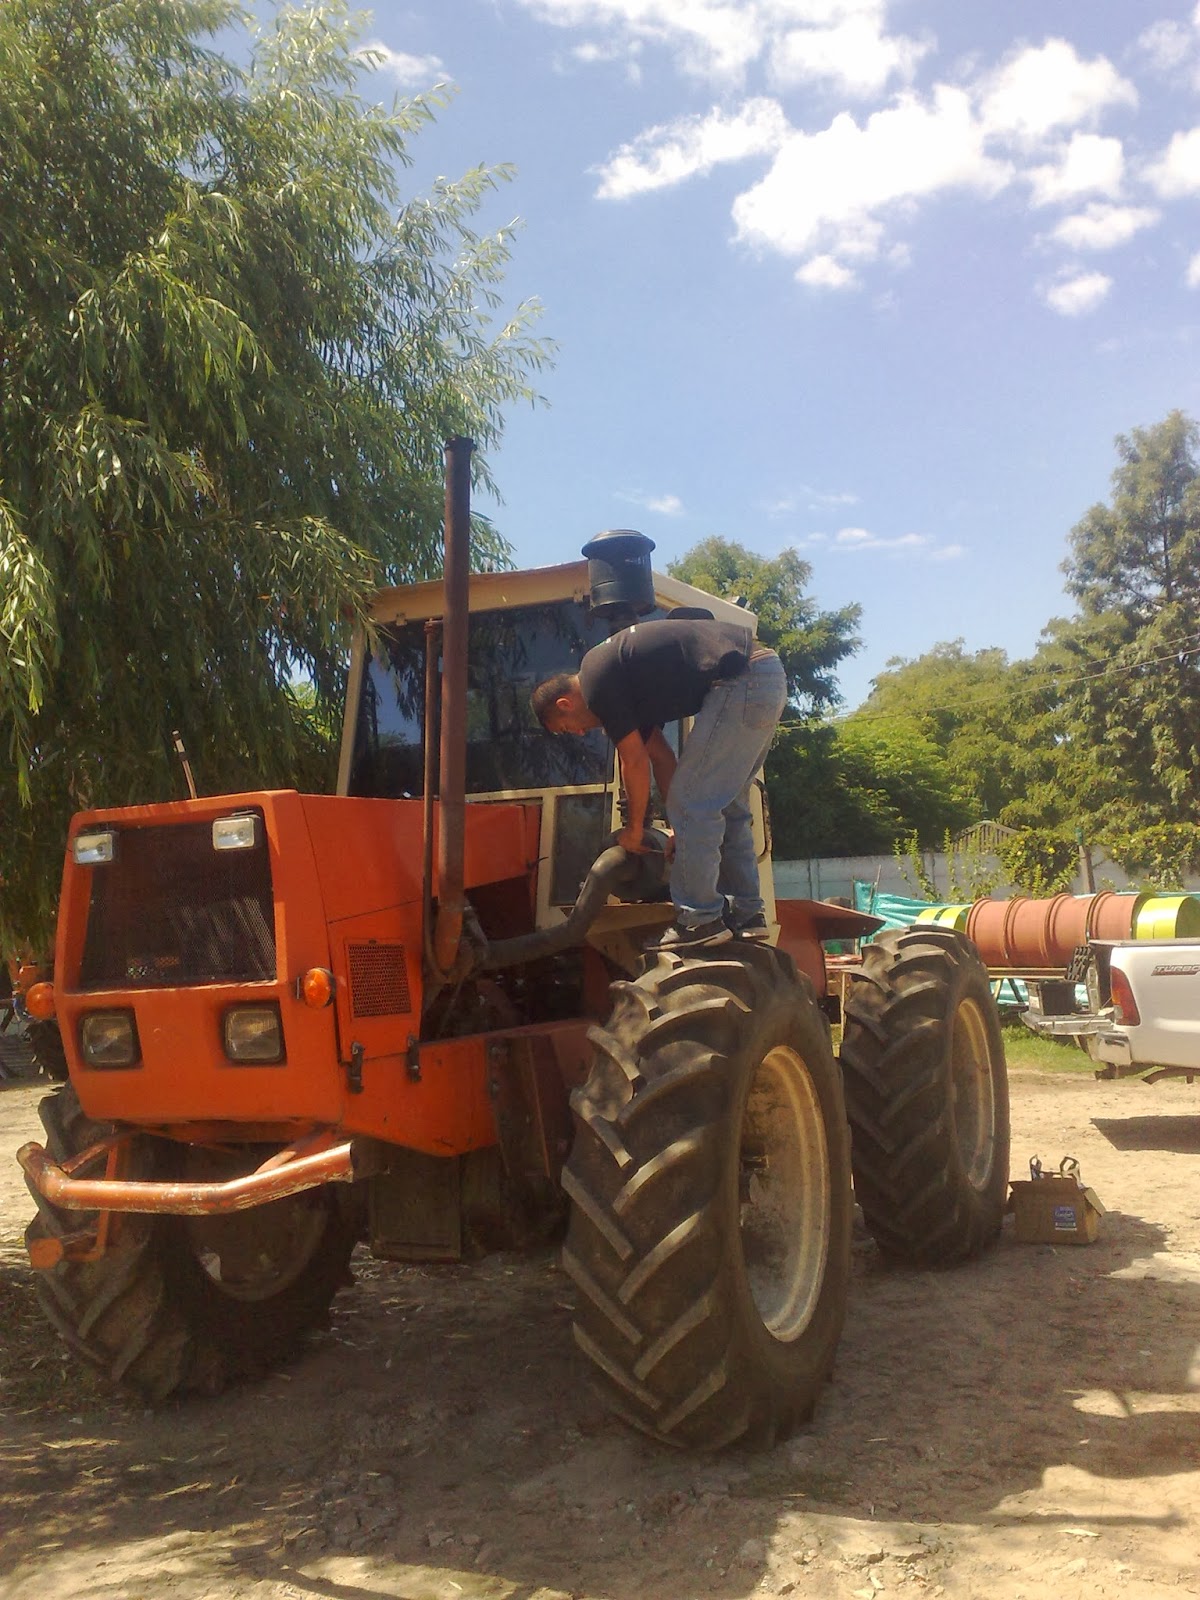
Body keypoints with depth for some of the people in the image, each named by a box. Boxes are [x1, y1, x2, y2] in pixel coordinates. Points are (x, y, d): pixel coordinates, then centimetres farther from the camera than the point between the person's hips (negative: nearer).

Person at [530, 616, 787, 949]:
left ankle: (701, 919, 1)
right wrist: (679, 827, 24)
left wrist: (634, 829, 10)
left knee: (692, 801, -4)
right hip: (769, 677, 10)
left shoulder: (596, 681, -6)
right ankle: (746, 914, 21)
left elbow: (635, 763, -3)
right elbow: (659, 754, 24)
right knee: (727, 805, 17)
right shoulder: (624, 675, 22)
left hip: (741, 681, -10)